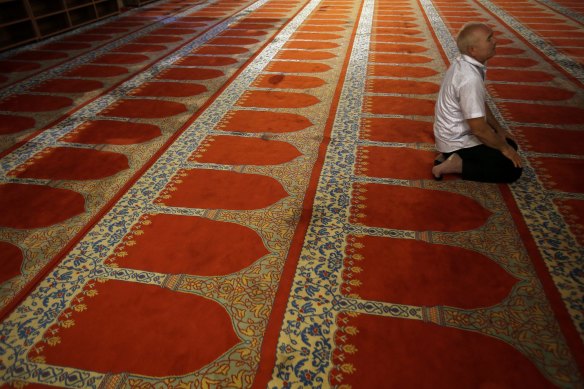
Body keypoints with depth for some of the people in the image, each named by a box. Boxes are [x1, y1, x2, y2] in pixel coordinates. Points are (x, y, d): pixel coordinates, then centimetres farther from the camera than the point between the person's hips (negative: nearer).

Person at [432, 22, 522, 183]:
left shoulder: (463, 64, 0)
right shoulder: (470, 78, -30)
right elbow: (478, 128, -26)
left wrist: (499, 129, 14)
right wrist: (503, 148, -10)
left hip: (454, 133, 9)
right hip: (457, 141, -9)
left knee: (510, 144, 20)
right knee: (513, 169, -5)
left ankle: (450, 155, 10)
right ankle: (458, 165, -6)